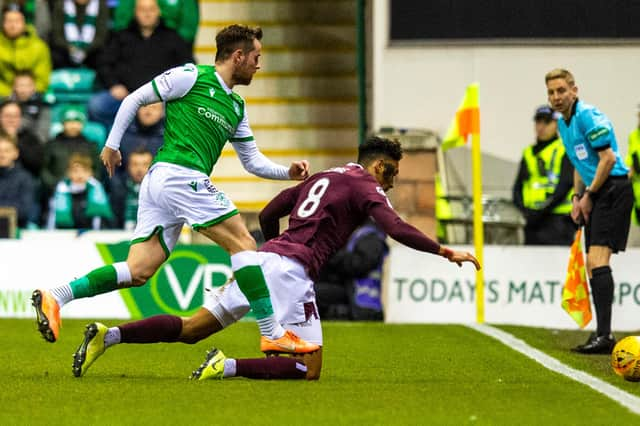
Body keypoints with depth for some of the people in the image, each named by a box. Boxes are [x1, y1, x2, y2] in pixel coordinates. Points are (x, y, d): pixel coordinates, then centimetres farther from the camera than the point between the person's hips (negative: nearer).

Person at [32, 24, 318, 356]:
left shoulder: (236, 108, 24)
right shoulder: (192, 77, 0)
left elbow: (253, 161, 26)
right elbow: (135, 99, 3)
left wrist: (288, 172, 10)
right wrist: (112, 144, 1)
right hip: (180, 174, -9)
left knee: (138, 272, -2)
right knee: (242, 242, -9)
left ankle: (54, 298, -8)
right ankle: (272, 333, -11)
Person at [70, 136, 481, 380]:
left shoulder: (321, 178, 26)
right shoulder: (366, 188, 2)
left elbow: (268, 215, 29)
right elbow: (397, 229, -14)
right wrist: (445, 251, -12)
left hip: (264, 259, 8)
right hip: (292, 272, -8)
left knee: (191, 328, 9)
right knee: (309, 370, -6)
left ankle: (108, 335, -5)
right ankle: (228, 367, -22)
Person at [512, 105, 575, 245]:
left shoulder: (565, 150, 1)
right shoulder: (528, 153, 20)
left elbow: (564, 186, -9)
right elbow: (518, 186, 15)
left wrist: (543, 211, -15)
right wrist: (524, 210, -4)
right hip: (533, 220, 6)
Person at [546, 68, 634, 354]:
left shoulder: (588, 116, -13)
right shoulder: (562, 124, 16)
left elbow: (608, 158, -18)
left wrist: (589, 195, -11)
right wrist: (577, 197, 12)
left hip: (613, 188, -10)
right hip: (594, 194, 10)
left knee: (597, 260, -19)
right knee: (592, 265, 8)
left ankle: (604, 335, -24)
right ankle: (602, 336, 11)